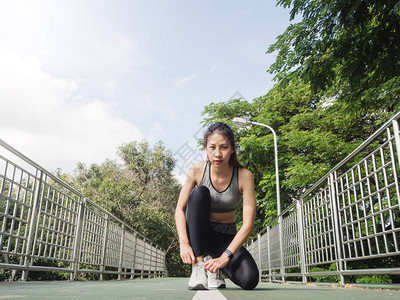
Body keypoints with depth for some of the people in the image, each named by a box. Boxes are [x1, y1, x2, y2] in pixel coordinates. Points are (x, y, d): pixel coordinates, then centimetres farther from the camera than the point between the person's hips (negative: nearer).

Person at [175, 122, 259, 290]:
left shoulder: (244, 176, -19)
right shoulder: (197, 171, -16)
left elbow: (248, 223, -23)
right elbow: (180, 209, -16)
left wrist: (225, 257, -31)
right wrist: (184, 243, -32)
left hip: (226, 237, 0)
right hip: (198, 232, 1)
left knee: (249, 280, -27)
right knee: (200, 192, -30)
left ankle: (213, 266, 6)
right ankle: (198, 265, -25)